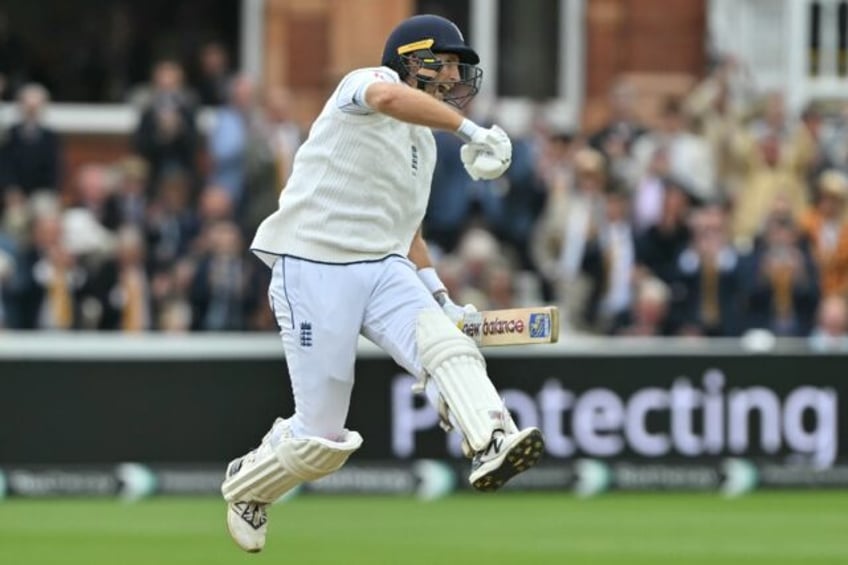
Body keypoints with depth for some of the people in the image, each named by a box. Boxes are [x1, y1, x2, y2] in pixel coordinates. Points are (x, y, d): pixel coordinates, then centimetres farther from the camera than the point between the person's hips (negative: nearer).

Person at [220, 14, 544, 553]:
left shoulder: (423, 143, 21)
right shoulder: (367, 82, -5)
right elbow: (389, 97, -31)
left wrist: (440, 297, 17)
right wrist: (471, 130, -41)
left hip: (384, 270, 7)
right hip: (312, 268, -7)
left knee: (444, 343, -25)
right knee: (322, 437, -4)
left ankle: (491, 447, -46)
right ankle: (246, 485, 25)